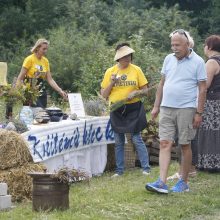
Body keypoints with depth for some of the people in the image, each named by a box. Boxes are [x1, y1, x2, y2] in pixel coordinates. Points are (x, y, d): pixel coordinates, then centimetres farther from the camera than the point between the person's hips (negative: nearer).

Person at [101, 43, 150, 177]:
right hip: (117, 110, 2)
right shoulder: (110, 72, 4)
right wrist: (111, 83, -10)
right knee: (119, 142, 7)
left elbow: (145, 90, 3)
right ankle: (119, 170, 13)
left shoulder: (136, 70, 0)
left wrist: (136, 92, -16)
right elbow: (104, 94, 5)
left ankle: (146, 168, -2)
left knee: (137, 139, -6)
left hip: (133, 109, -2)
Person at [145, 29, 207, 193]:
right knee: (165, 144, -4)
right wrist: (156, 106, 13)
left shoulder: (197, 62, -5)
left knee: (185, 145, 4)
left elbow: (202, 89, -6)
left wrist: (199, 113, -10)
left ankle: (184, 182, 14)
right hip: (166, 108, 5)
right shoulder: (169, 59, 11)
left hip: (186, 109, -4)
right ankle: (162, 182, -9)